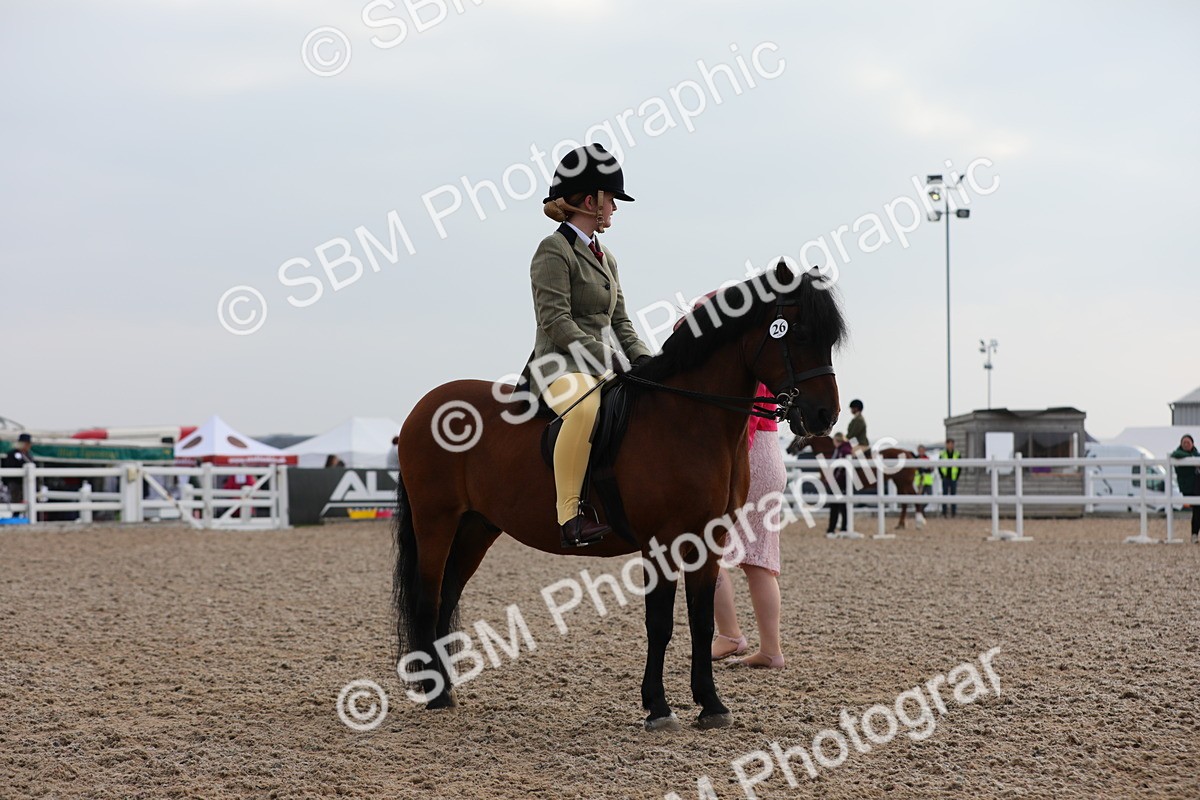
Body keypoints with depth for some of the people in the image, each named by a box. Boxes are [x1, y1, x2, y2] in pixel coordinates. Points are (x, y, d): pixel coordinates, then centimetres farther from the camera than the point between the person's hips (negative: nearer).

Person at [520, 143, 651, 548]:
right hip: (562, 363, -9)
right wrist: (606, 359, -21)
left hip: (606, 366, 9)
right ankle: (570, 514, -38)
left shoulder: (605, 257, 22)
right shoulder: (554, 250, -5)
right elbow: (556, 322, -15)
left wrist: (642, 359, 3)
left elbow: (620, 322, 21)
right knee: (585, 406, -40)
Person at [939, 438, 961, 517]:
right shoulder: (942, 454, 1)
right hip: (945, 478, 0)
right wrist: (942, 476, -3)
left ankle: (954, 512, 6)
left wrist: (957, 477, -2)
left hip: (954, 478, 0)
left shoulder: (957, 455, 2)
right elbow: (939, 467, 5)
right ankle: (943, 513, 4)